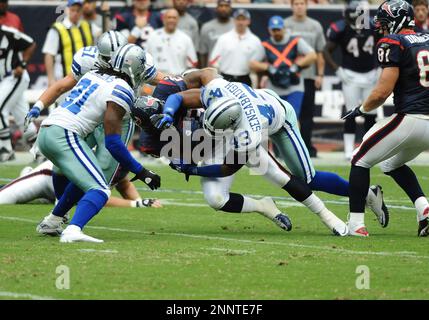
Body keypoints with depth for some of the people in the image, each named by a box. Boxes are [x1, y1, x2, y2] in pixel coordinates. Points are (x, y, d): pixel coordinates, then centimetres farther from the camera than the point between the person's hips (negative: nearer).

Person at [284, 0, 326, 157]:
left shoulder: (315, 26, 9)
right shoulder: (284, 25, 3)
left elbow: (320, 53, 8)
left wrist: (320, 74, 1)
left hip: (308, 76, 2)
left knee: (307, 113, 3)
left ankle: (307, 146, 8)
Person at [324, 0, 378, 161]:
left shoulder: (373, 27, -4)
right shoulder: (341, 29, -14)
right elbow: (327, 51, -5)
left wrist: (378, 68, 5)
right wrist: (338, 70, -12)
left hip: (370, 75, 4)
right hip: (351, 75, -4)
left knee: (371, 114, 6)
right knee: (351, 114, -4)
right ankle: (349, 151, 2)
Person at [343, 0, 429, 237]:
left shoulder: (393, 43, -7)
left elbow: (382, 92, -12)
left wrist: (361, 110, 3)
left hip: (409, 118, -7)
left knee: (360, 161, 11)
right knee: (393, 164, 29)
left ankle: (355, 224, 5)